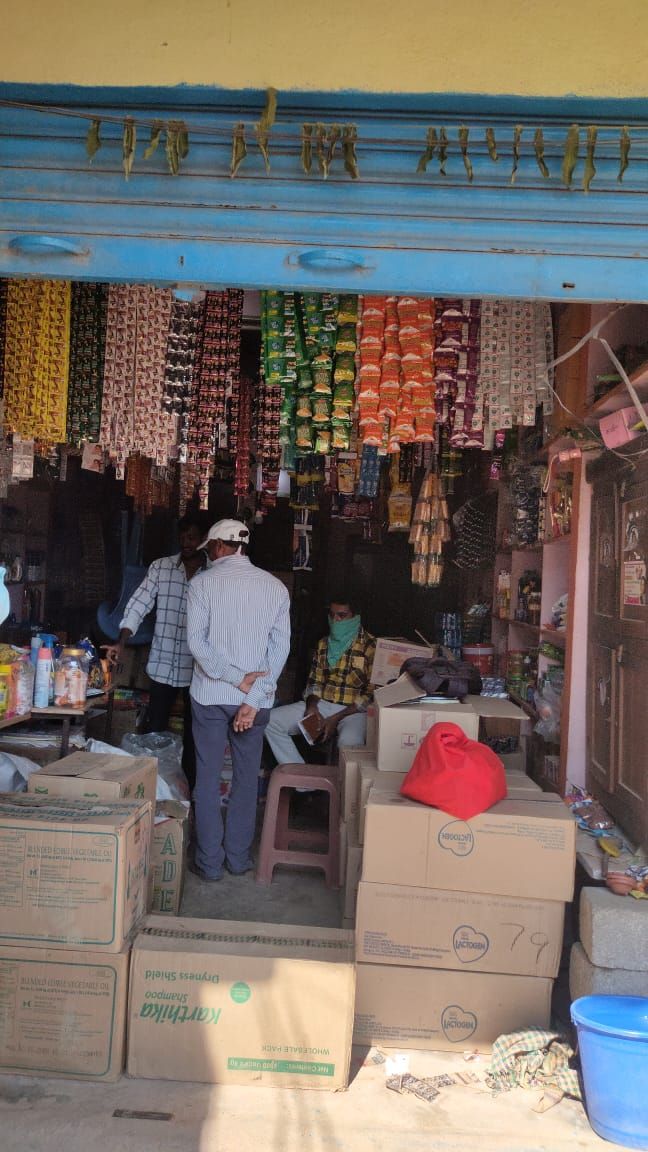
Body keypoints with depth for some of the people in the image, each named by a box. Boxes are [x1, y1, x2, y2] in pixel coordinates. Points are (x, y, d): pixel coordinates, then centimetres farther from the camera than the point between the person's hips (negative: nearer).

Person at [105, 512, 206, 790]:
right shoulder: (161, 567, 1)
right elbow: (139, 604, -2)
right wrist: (122, 642, -14)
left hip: (198, 669, -1)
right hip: (163, 665, 1)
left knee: (193, 734, 11)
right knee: (154, 730, 6)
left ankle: (187, 786, 24)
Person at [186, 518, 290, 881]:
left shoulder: (204, 583, -4)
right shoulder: (275, 586, 2)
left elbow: (197, 641, -13)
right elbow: (280, 648, -5)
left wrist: (238, 678, -12)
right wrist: (254, 698, -9)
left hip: (211, 694, -2)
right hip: (255, 698, 2)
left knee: (208, 777, 7)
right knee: (247, 777, 13)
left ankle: (210, 862, 12)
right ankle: (239, 857, 21)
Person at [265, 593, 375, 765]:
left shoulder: (370, 646, -5)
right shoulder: (323, 644, 15)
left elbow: (371, 695, -9)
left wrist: (336, 719, -16)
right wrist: (311, 707, -5)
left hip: (353, 710, -6)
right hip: (320, 704, 6)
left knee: (349, 742, -40)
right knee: (271, 721, -13)